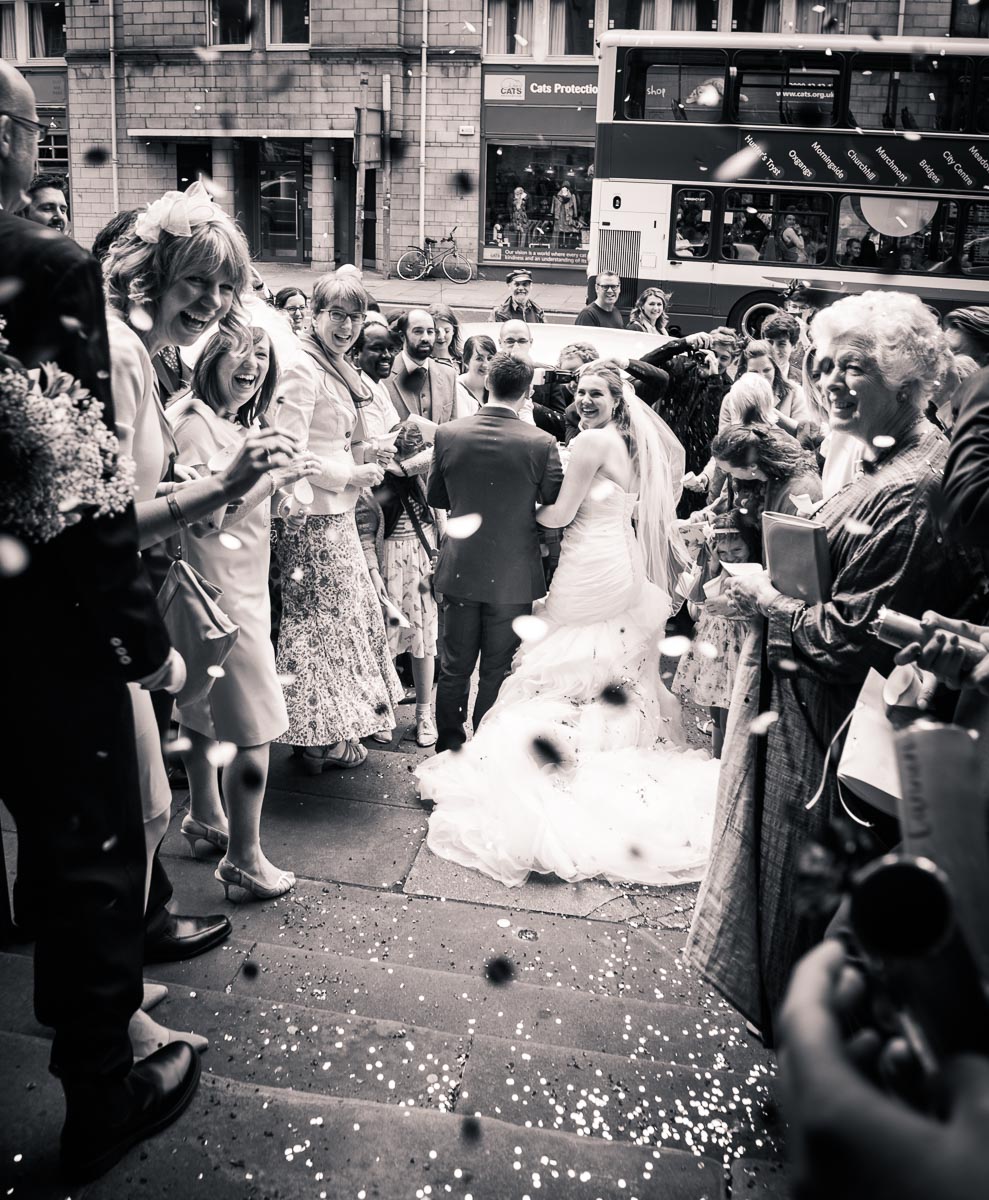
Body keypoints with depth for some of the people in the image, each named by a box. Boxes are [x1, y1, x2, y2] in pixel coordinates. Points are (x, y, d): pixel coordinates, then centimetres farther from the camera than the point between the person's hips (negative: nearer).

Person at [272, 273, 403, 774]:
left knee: (352, 613, 16)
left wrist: (365, 451, 7)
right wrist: (352, 474, -13)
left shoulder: (337, 369, 16)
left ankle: (337, 726, 28)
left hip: (336, 512, 10)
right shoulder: (302, 368, -15)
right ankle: (320, 738, 12)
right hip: (311, 516, -10)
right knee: (321, 621, -1)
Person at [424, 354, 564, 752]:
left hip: (460, 570, 2)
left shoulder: (448, 434, -8)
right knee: (497, 671, 11)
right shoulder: (541, 444, -16)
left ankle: (449, 747, 26)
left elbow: (435, 496, 4)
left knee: (455, 667, 16)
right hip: (513, 575, -2)